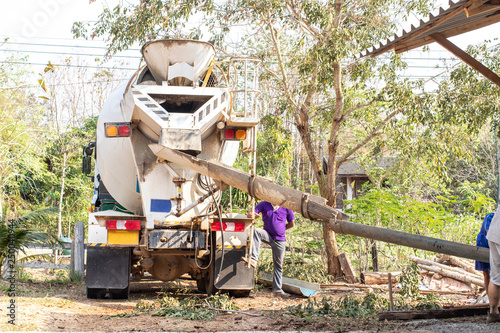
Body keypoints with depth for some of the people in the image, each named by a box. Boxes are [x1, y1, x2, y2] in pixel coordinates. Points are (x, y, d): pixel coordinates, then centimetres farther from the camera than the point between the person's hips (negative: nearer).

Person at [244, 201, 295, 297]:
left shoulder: (286, 207, -3)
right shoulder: (264, 204, -2)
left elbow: (291, 223, 10)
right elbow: (250, 214, -6)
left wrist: (280, 229, 8)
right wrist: (252, 215, -30)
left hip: (280, 239, 0)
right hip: (268, 235, 0)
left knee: (278, 265, 4)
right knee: (256, 231, -32)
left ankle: (277, 290, 12)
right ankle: (253, 259, -40)